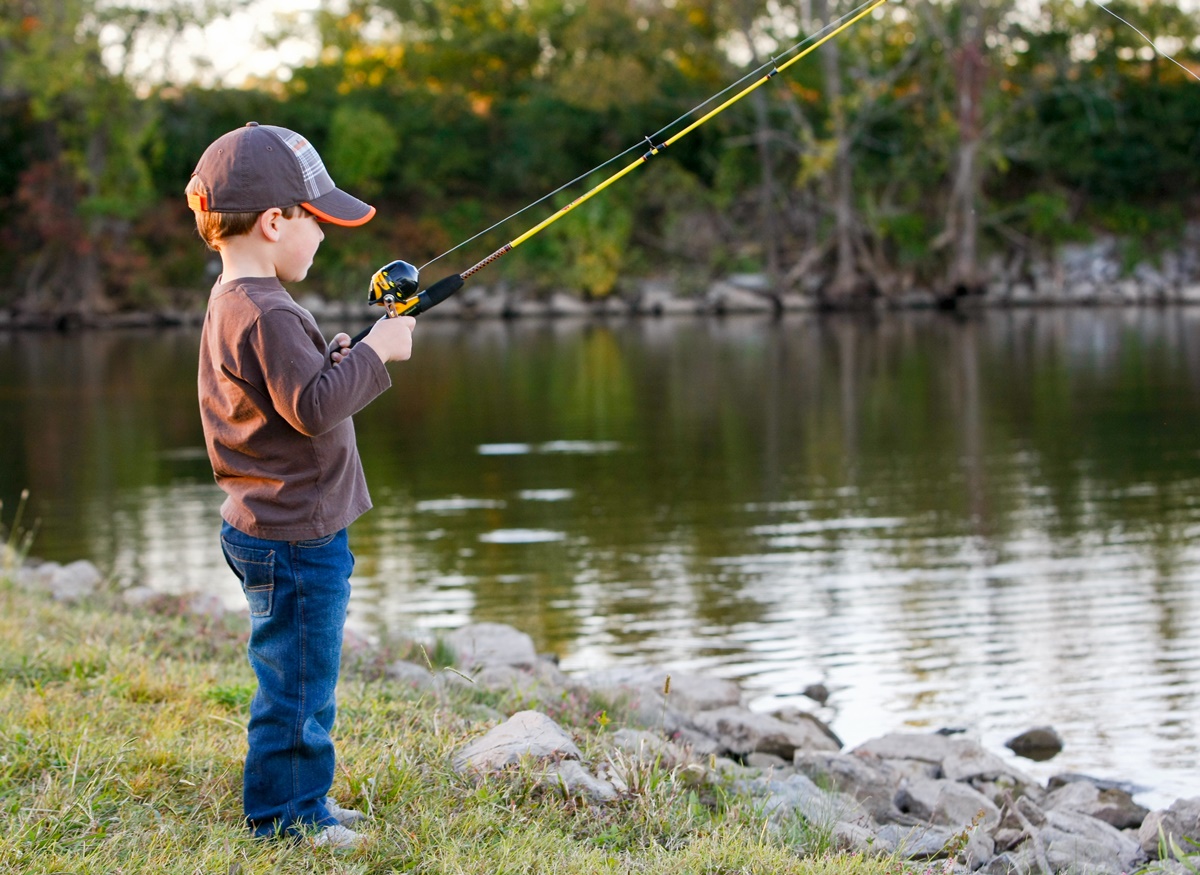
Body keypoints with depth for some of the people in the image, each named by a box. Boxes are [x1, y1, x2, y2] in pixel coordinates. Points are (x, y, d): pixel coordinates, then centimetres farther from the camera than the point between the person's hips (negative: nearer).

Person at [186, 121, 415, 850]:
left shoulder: (234, 303, 12)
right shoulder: (266, 315, -22)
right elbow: (314, 407, -28)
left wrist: (345, 354, 7)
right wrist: (373, 352, -19)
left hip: (273, 527, 11)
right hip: (294, 536, -11)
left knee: (301, 677, 19)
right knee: (296, 681, 0)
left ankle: (304, 801, 29)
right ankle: (282, 813, 9)